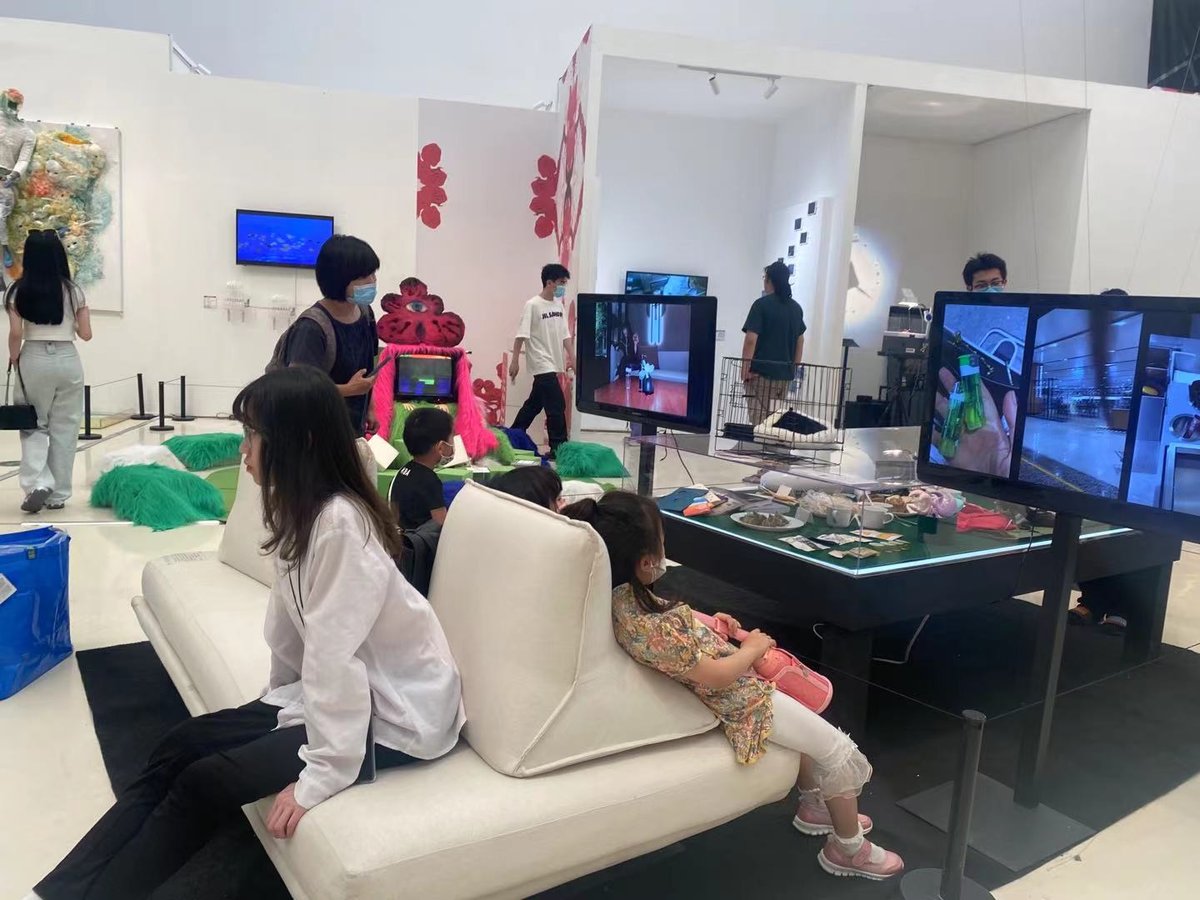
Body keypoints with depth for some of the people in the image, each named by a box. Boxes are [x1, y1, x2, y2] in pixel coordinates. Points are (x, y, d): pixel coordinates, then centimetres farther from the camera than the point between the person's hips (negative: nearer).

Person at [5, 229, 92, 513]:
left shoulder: (18, 291, -3)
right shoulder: (72, 290, 0)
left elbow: (16, 333, -7)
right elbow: (86, 334, 1)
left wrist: (14, 360, 9)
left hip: (33, 360, -1)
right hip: (68, 360, 1)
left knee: (34, 425, 13)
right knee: (64, 428, 8)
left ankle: (37, 484, -5)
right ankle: (58, 494, 13)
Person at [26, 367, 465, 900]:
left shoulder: (340, 523, -27)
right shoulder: (302, 509, 3)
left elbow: (336, 655, -27)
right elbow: (290, 626, 8)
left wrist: (321, 776, -22)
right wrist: (278, 697, 9)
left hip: (395, 714, -8)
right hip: (333, 691, 9)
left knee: (207, 782, -10)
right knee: (182, 746, 2)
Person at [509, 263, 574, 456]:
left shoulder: (559, 304, 10)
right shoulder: (533, 305, -12)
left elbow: (564, 334, 14)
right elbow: (521, 335, -14)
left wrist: (572, 357, 8)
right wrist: (515, 361, -16)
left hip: (554, 363, 8)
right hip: (542, 364, -8)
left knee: (534, 404, 15)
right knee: (557, 405, -10)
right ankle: (558, 448, -3)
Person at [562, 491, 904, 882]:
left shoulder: (622, 595, -9)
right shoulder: (644, 627, -37)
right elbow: (718, 676, -26)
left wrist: (706, 621, 3)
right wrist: (753, 647, -9)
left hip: (735, 683, 10)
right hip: (741, 700, -10)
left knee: (808, 724, 31)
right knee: (840, 752, 5)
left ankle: (814, 804, 46)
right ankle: (848, 847, 27)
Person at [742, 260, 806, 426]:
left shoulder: (761, 304, -9)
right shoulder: (796, 308, 11)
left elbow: (751, 340, -15)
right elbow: (800, 341, 15)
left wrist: (745, 369, -11)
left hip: (761, 372, -6)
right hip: (785, 374, 6)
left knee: (759, 421, -3)